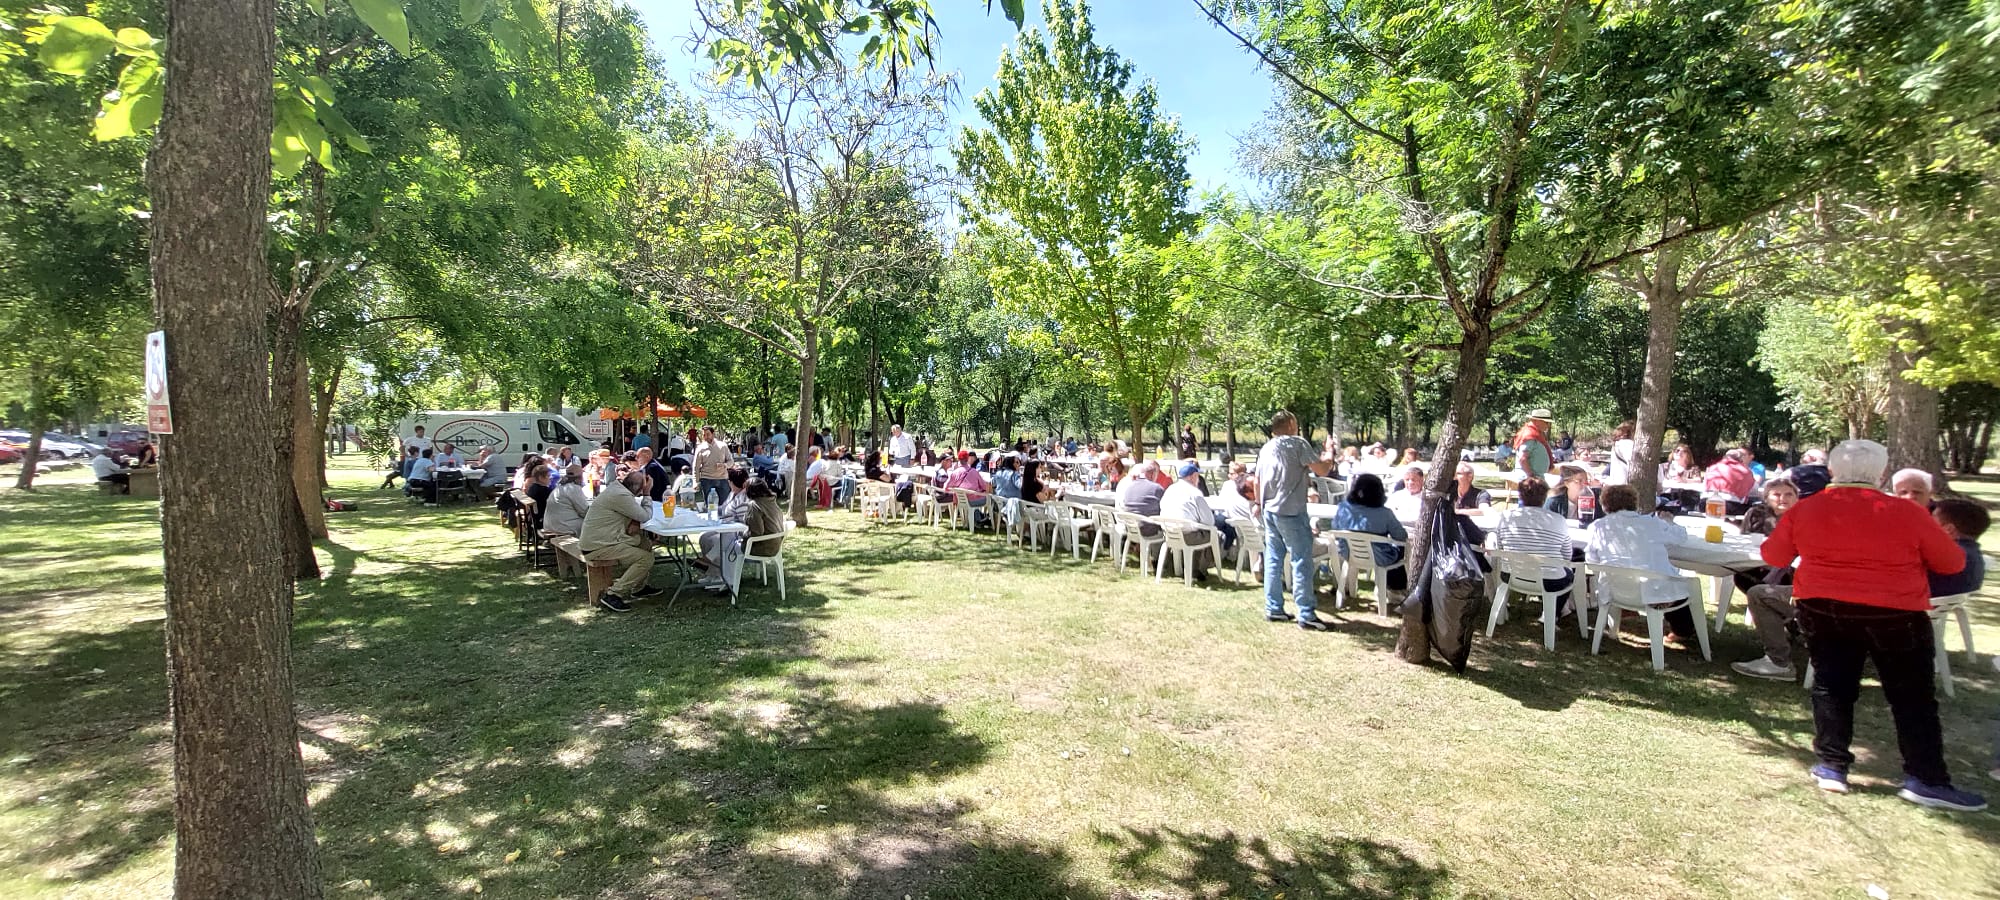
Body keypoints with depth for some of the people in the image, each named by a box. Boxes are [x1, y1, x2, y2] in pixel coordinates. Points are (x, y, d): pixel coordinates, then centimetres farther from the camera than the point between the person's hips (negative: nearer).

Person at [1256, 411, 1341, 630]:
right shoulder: (1298, 444, -8)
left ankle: (1273, 608, 15)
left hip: (1269, 510, 7)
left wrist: (1259, 503, 33)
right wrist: (1329, 451, 7)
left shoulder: (1265, 448, 12)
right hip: (1291, 511, -7)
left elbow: (1258, 480, 18)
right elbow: (1322, 470, -11)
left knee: (1273, 560, 11)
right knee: (1301, 562, -3)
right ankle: (1306, 615, -2)